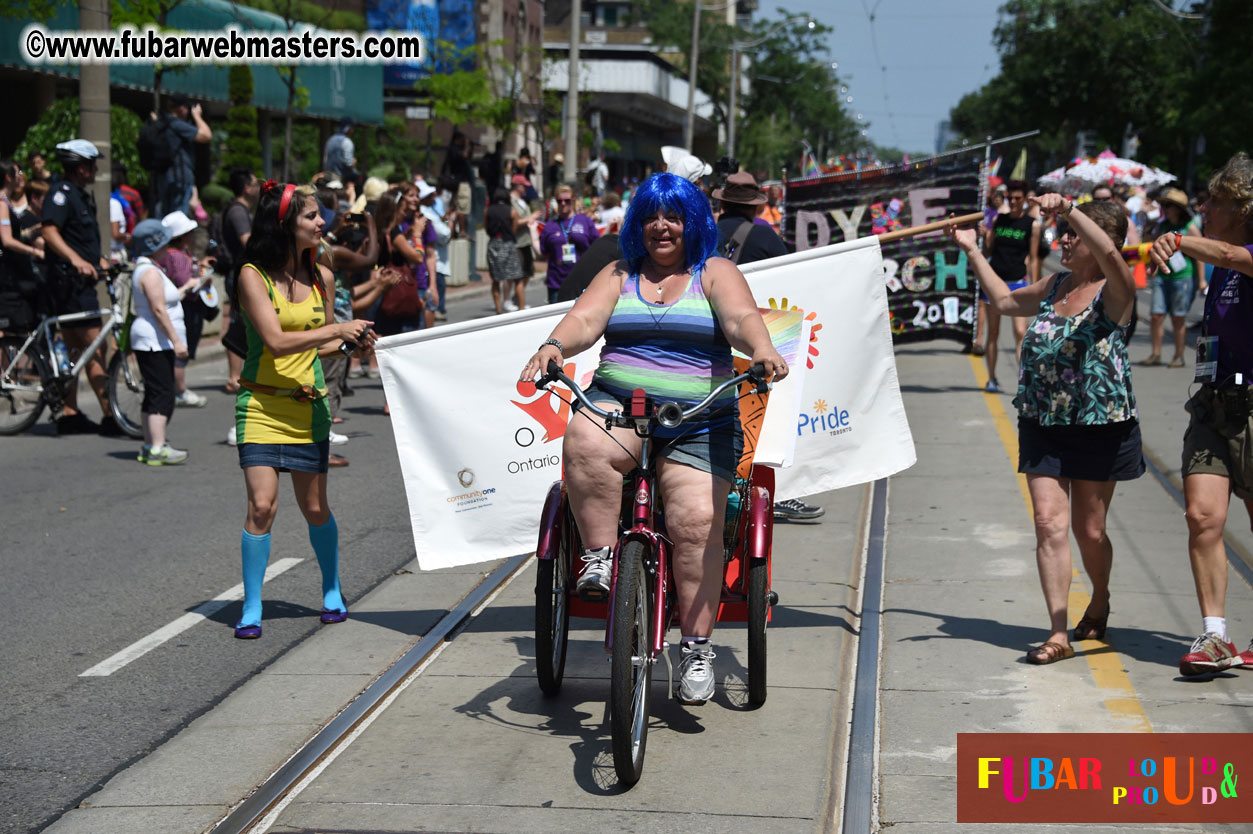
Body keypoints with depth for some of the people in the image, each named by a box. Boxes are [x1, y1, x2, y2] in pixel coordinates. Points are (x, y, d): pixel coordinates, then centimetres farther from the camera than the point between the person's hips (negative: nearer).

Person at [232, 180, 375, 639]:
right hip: (261, 403, -4)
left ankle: (332, 593, 32)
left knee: (315, 507, 10)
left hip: (308, 404, 4)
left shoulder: (320, 276, 6)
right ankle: (251, 610, -2)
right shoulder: (252, 275, -10)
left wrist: (353, 338, 2)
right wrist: (337, 329, -21)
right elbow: (276, 341, -20)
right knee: (262, 505, -13)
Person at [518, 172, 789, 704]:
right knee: (584, 444, -35)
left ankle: (697, 648, -13)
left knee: (696, 520, -21)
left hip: (699, 421, -1)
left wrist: (761, 349, -31)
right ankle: (599, 559, -23)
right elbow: (585, 319, 1)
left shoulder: (715, 274, 11)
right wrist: (554, 346, -22)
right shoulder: (619, 275, 18)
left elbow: (742, 318, -8)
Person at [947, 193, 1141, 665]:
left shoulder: (1115, 290, -8)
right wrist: (973, 252, 28)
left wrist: (1069, 209, -38)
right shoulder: (1055, 285, 11)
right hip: (1042, 425, 5)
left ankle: (1100, 602, 38)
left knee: (1089, 529, 8)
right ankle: (1058, 633, -7)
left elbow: (1110, 254, -32)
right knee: (1049, 523, -7)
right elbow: (1004, 301, 28)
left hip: (1099, 427, -5)